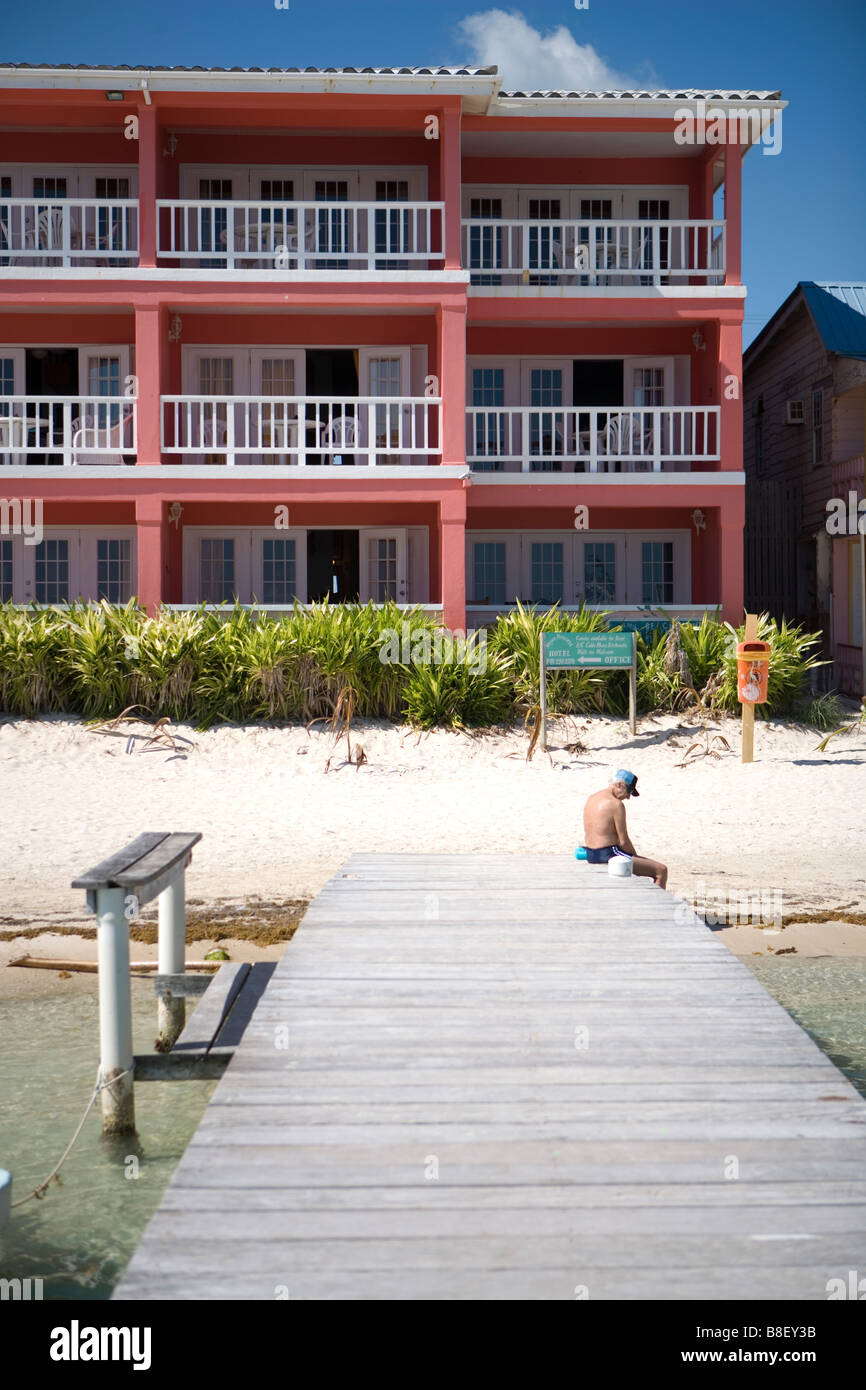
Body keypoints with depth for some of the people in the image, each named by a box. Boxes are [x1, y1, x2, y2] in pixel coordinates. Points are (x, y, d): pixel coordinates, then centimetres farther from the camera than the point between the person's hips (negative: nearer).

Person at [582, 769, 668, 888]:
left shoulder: (591, 798, 11)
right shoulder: (616, 804, -16)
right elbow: (623, 842, -16)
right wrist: (636, 856, 2)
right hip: (608, 855, -10)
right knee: (661, 870, -9)